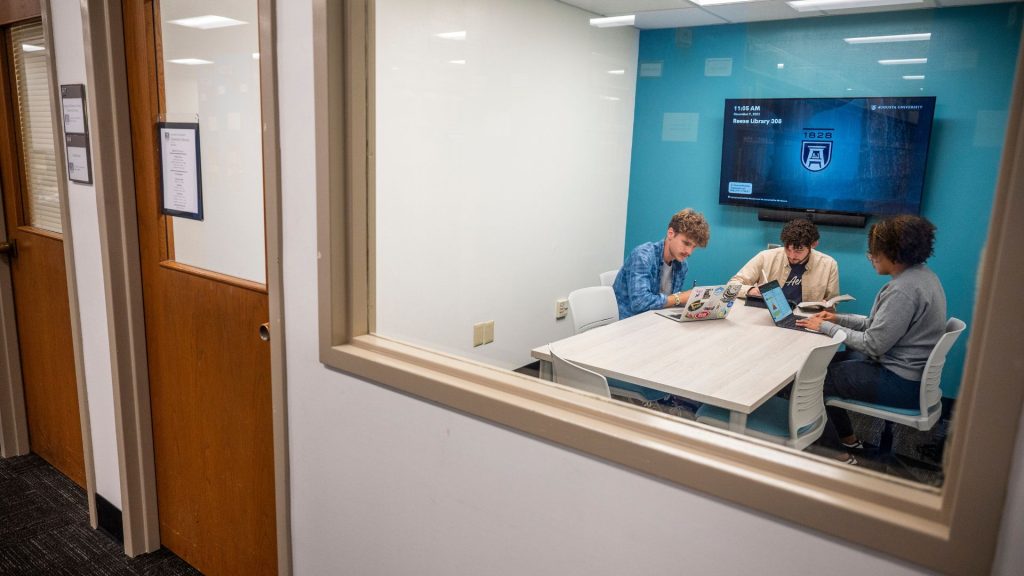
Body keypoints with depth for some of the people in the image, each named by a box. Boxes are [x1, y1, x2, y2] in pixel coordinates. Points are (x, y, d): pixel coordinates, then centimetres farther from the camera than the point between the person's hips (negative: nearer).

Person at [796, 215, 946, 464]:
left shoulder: (903, 289, -26)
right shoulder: (921, 274, 6)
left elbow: (873, 345, -23)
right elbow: (882, 324, 13)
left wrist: (826, 327, -13)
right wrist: (839, 319, 8)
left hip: (901, 384, -10)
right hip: (911, 371, 10)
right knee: (827, 361, 18)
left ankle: (837, 454, 11)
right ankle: (847, 439, 30)